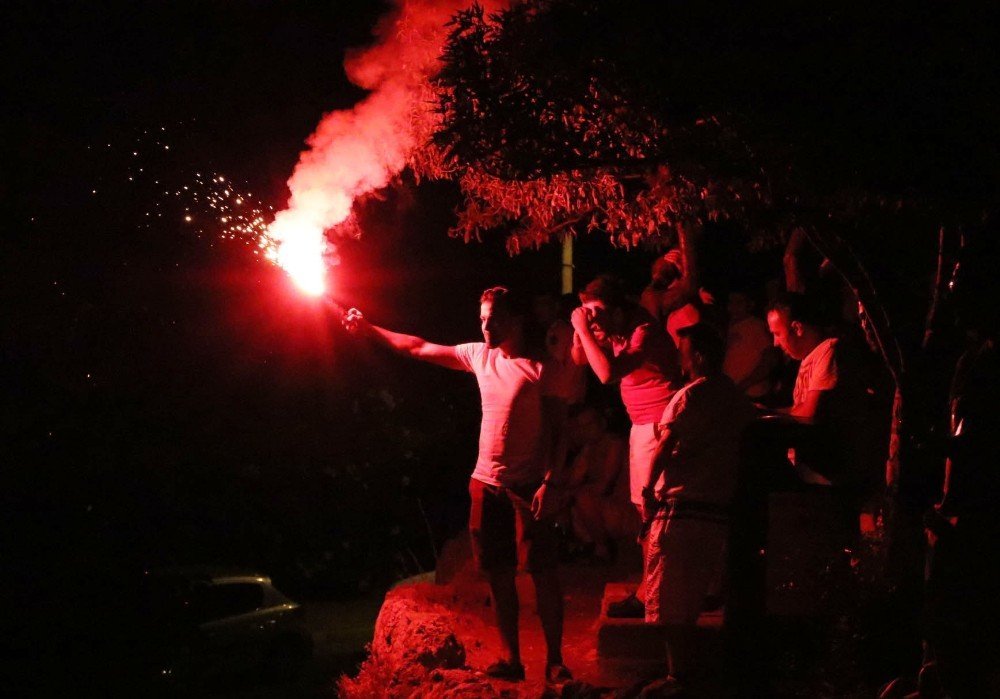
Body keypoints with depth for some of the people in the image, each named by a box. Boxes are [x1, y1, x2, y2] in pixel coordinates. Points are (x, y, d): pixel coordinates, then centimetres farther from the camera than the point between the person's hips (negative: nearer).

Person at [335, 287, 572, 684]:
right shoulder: (479, 355, 10)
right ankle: (511, 660, 13)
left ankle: (555, 661, 2)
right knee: (498, 575, 7)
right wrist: (368, 330, 19)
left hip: (529, 487, -6)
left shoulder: (540, 367, -8)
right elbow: (421, 349, 19)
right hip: (486, 483, 6)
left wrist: (552, 481, -18)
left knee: (543, 574, -4)